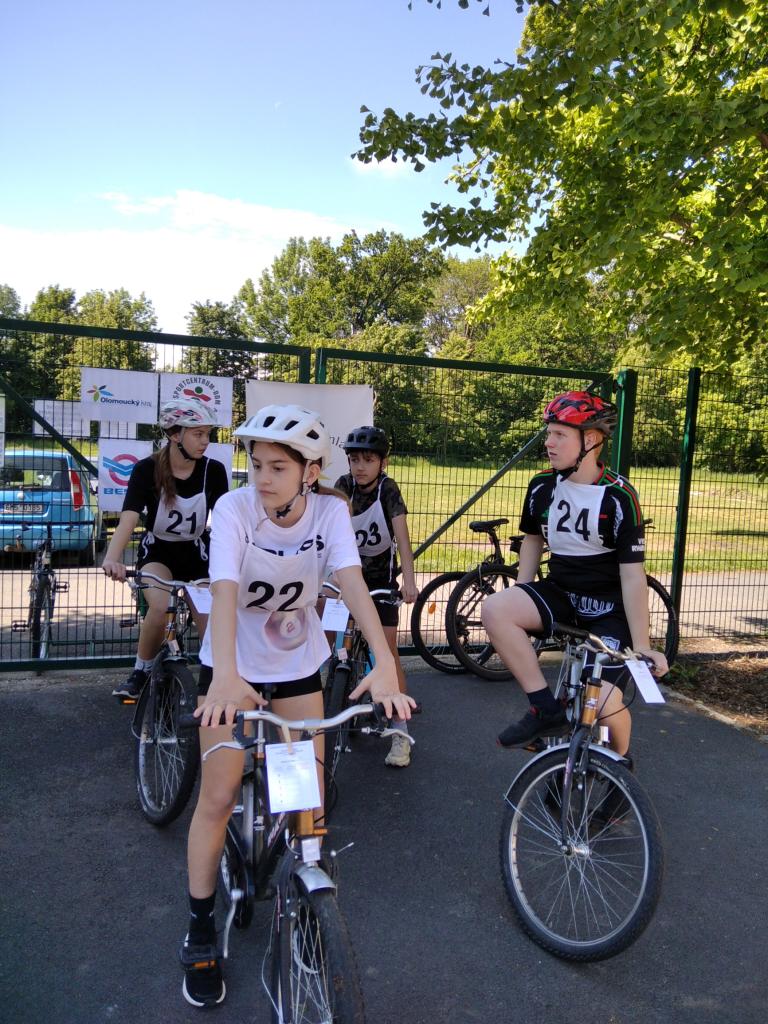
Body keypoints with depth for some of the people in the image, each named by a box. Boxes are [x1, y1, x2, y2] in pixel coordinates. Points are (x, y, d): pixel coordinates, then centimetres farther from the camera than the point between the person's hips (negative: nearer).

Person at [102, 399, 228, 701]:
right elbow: (129, 518, -31)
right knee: (160, 609, -30)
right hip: (157, 551, -2)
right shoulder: (147, 469, -20)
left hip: (195, 553, 2)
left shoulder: (213, 471, -14)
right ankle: (140, 673, -4)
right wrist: (112, 557, -50)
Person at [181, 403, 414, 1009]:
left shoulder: (330, 511, -18)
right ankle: (200, 934, 21)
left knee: (311, 800, 3)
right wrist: (226, 676, -50)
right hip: (232, 667, -1)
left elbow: (353, 585, -30)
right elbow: (225, 593, -34)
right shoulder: (234, 509, -22)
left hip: (298, 665, 2)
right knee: (219, 796, -2)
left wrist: (385, 665, -44)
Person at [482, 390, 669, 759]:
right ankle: (546, 709, -12)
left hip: (608, 606, -4)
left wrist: (641, 645, -16)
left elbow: (632, 574, -16)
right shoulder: (542, 486, -3)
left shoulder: (619, 497, -17)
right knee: (494, 608, -25)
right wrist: (521, 606, 7)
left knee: (603, 702, -18)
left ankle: (620, 760, 21)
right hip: (560, 592, 4)